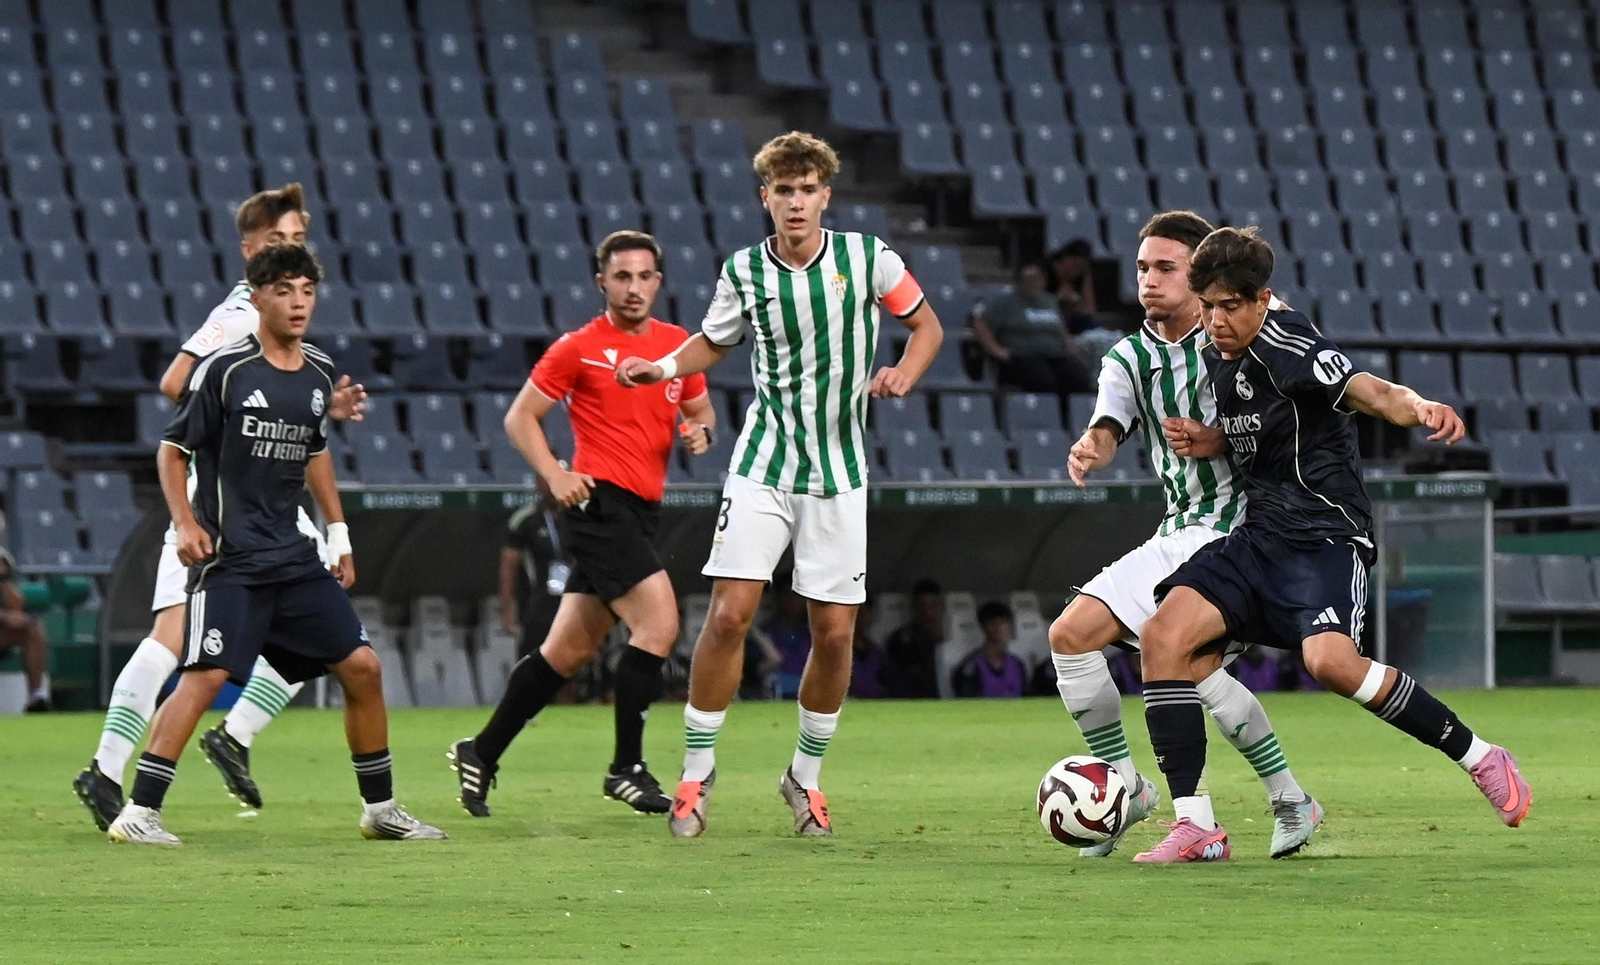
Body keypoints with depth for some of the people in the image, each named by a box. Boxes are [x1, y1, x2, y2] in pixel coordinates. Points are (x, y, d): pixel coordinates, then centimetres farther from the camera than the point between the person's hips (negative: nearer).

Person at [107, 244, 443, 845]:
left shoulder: (318, 372, 10)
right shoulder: (225, 369, -9)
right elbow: (172, 449, -2)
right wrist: (186, 523, -13)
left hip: (295, 557, 7)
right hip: (229, 557, -6)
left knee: (362, 667, 5)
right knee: (207, 675, -19)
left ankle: (380, 808, 19)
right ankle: (137, 813, -15)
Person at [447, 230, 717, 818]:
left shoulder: (678, 344, 11)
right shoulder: (579, 348, -4)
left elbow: (700, 410, 24)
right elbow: (520, 418, 1)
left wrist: (701, 430, 0)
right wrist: (554, 474, -14)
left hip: (641, 512, 7)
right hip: (601, 501, -7)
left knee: (568, 651, 10)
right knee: (658, 623, -18)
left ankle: (480, 754, 20)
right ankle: (626, 768, -10)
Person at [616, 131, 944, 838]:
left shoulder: (867, 257, -4)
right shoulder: (744, 272, -1)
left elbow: (926, 324, 8)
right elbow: (712, 344, 15)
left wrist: (904, 373, -11)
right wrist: (660, 368, -4)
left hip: (839, 474, 0)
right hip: (763, 466, 0)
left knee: (835, 632, 0)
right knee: (729, 614, -11)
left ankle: (806, 777, 20)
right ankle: (696, 772, 1)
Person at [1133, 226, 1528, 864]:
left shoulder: (1286, 347, -14)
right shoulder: (1216, 359, 11)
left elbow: (1369, 391, -30)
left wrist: (1420, 407, -52)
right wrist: (1203, 444, 7)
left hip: (1325, 536, -8)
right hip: (1258, 537, 8)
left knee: (1330, 660, -30)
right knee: (1163, 634, -12)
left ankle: (1479, 757, -9)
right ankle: (1196, 828, -10)